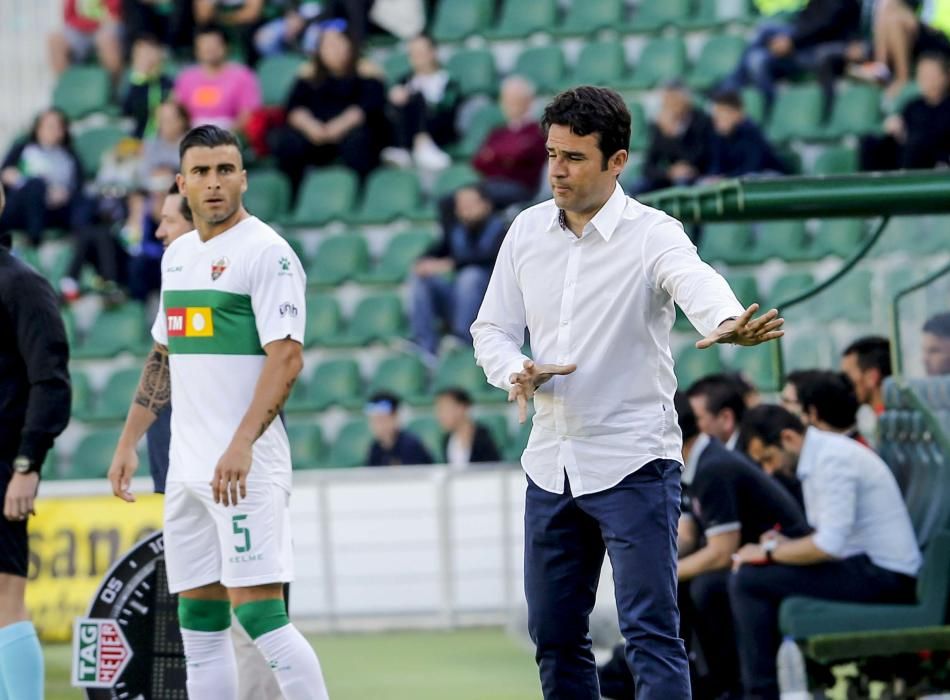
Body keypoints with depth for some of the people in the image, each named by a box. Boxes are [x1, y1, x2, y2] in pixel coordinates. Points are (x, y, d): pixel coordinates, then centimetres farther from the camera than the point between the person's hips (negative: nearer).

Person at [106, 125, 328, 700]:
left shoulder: (267, 252, -9)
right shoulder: (178, 255, 16)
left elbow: (287, 358, -17)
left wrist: (242, 443, -27)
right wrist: (129, 442, 19)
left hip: (246, 467, -8)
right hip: (187, 468, 8)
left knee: (259, 614, -14)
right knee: (199, 625, 7)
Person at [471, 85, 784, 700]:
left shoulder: (653, 235, -10)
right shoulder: (528, 231, 7)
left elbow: (696, 282, -32)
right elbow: (492, 327, 13)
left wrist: (727, 324, -55)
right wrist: (517, 372, -11)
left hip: (633, 464, -6)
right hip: (550, 465, 6)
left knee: (652, 634, -11)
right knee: (554, 635, 11)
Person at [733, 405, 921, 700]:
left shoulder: (832, 460, -17)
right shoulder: (819, 455, 14)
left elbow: (829, 546, -24)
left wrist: (770, 552, -11)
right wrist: (789, 544, 7)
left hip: (883, 577, -10)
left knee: (748, 581, -17)